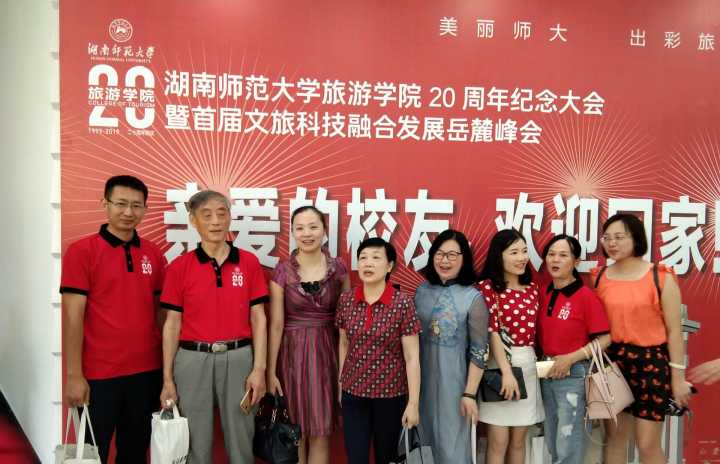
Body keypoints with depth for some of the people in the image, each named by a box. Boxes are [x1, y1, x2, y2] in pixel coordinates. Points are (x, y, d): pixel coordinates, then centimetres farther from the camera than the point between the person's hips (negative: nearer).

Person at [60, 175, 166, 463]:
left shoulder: (153, 255, 6)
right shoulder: (81, 252, -7)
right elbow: (73, 317, -10)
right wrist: (74, 375, -13)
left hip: (147, 372, 4)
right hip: (98, 374, -4)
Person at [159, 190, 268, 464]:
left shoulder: (249, 263, 1)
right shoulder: (179, 266, -1)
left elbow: (258, 319, 2)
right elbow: (172, 324, 1)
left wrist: (259, 369, -5)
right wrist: (167, 379, 0)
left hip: (238, 358, 1)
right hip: (192, 360, 0)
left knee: (241, 441, 10)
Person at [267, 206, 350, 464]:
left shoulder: (338, 268, 0)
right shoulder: (282, 272, -5)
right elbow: (276, 324, -4)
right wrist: (270, 371, -5)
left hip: (326, 352, 1)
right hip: (292, 352, -1)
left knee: (321, 432, 7)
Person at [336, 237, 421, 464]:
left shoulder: (403, 303, -13)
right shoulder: (346, 300, -3)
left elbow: (412, 356, -11)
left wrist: (413, 403, -11)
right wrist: (340, 384, 12)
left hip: (391, 394, -2)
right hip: (353, 393, 2)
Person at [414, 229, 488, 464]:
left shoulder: (473, 298, -12)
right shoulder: (422, 291, 2)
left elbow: (479, 351, -11)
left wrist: (470, 393, -13)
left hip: (454, 378, -5)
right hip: (423, 376, 5)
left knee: (452, 444, 4)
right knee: (433, 438, 18)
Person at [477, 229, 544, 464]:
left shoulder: (532, 288, 10)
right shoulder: (488, 287, -8)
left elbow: (533, 329, 15)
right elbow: (492, 332, -14)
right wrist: (506, 372, -19)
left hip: (528, 364, 6)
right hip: (499, 364, -5)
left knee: (518, 439, 13)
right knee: (498, 441, 0)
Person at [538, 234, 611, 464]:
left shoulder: (586, 296, -14)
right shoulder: (544, 295, 5)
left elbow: (605, 338, -14)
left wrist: (571, 358, -19)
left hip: (573, 375, -6)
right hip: (547, 374, 6)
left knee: (568, 445, 2)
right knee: (552, 442, 18)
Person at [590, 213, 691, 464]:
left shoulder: (661, 277, -7)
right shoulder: (599, 277, 4)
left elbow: (674, 330, -5)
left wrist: (678, 377, -6)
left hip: (651, 361, -3)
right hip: (612, 360, 4)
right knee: (614, 437, 13)